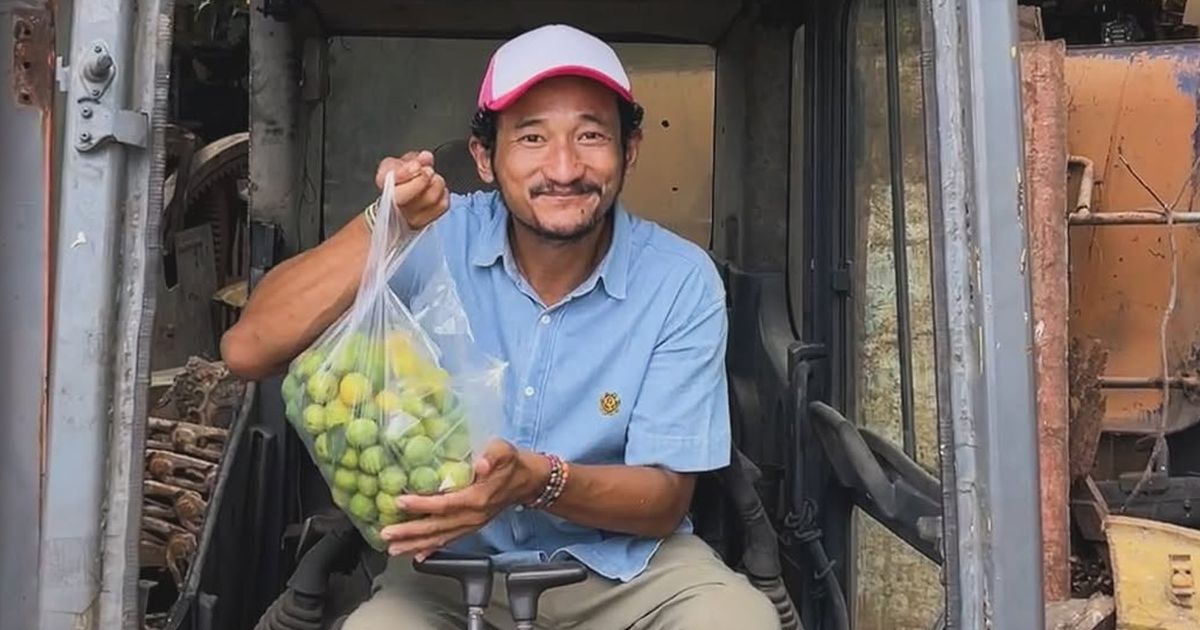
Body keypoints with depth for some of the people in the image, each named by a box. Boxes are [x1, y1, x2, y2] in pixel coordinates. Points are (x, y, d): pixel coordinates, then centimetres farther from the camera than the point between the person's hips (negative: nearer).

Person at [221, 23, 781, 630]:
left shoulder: (682, 281, -14)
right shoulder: (436, 240, -13)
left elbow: (664, 500, -13)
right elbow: (249, 350, -19)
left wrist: (536, 480, -32)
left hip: (626, 564, 0)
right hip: (454, 561, 1)